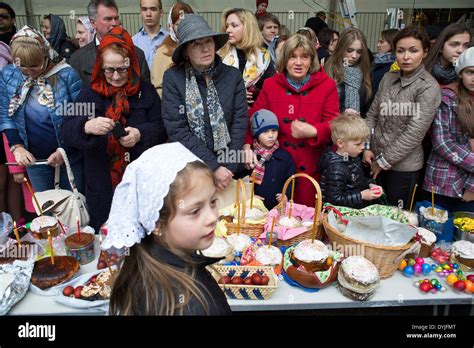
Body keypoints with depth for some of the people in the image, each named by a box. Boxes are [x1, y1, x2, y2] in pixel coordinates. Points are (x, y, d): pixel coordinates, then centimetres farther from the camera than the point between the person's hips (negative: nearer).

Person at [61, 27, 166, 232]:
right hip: (102, 183, 1)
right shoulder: (90, 93, 3)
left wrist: (140, 134, -20)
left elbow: (161, 128, 1)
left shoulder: (145, 91, 3)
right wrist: (87, 127, -28)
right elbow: (67, 130, -4)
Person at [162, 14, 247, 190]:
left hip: (229, 169, 2)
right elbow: (177, 130, -14)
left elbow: (239, 124, -5)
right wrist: (213, 167, -18)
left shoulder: (233, 75, -2)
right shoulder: (172, 78, -9)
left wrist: (228, 168, -13)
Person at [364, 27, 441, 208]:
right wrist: (366, 147, -4)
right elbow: (372, 113, 6)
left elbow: (414, 133, -18)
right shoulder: (388, 78, 2)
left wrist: (384, 161, -14)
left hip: (403, 165, -4)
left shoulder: (429, 87, -14)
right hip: (376, 159, 5)